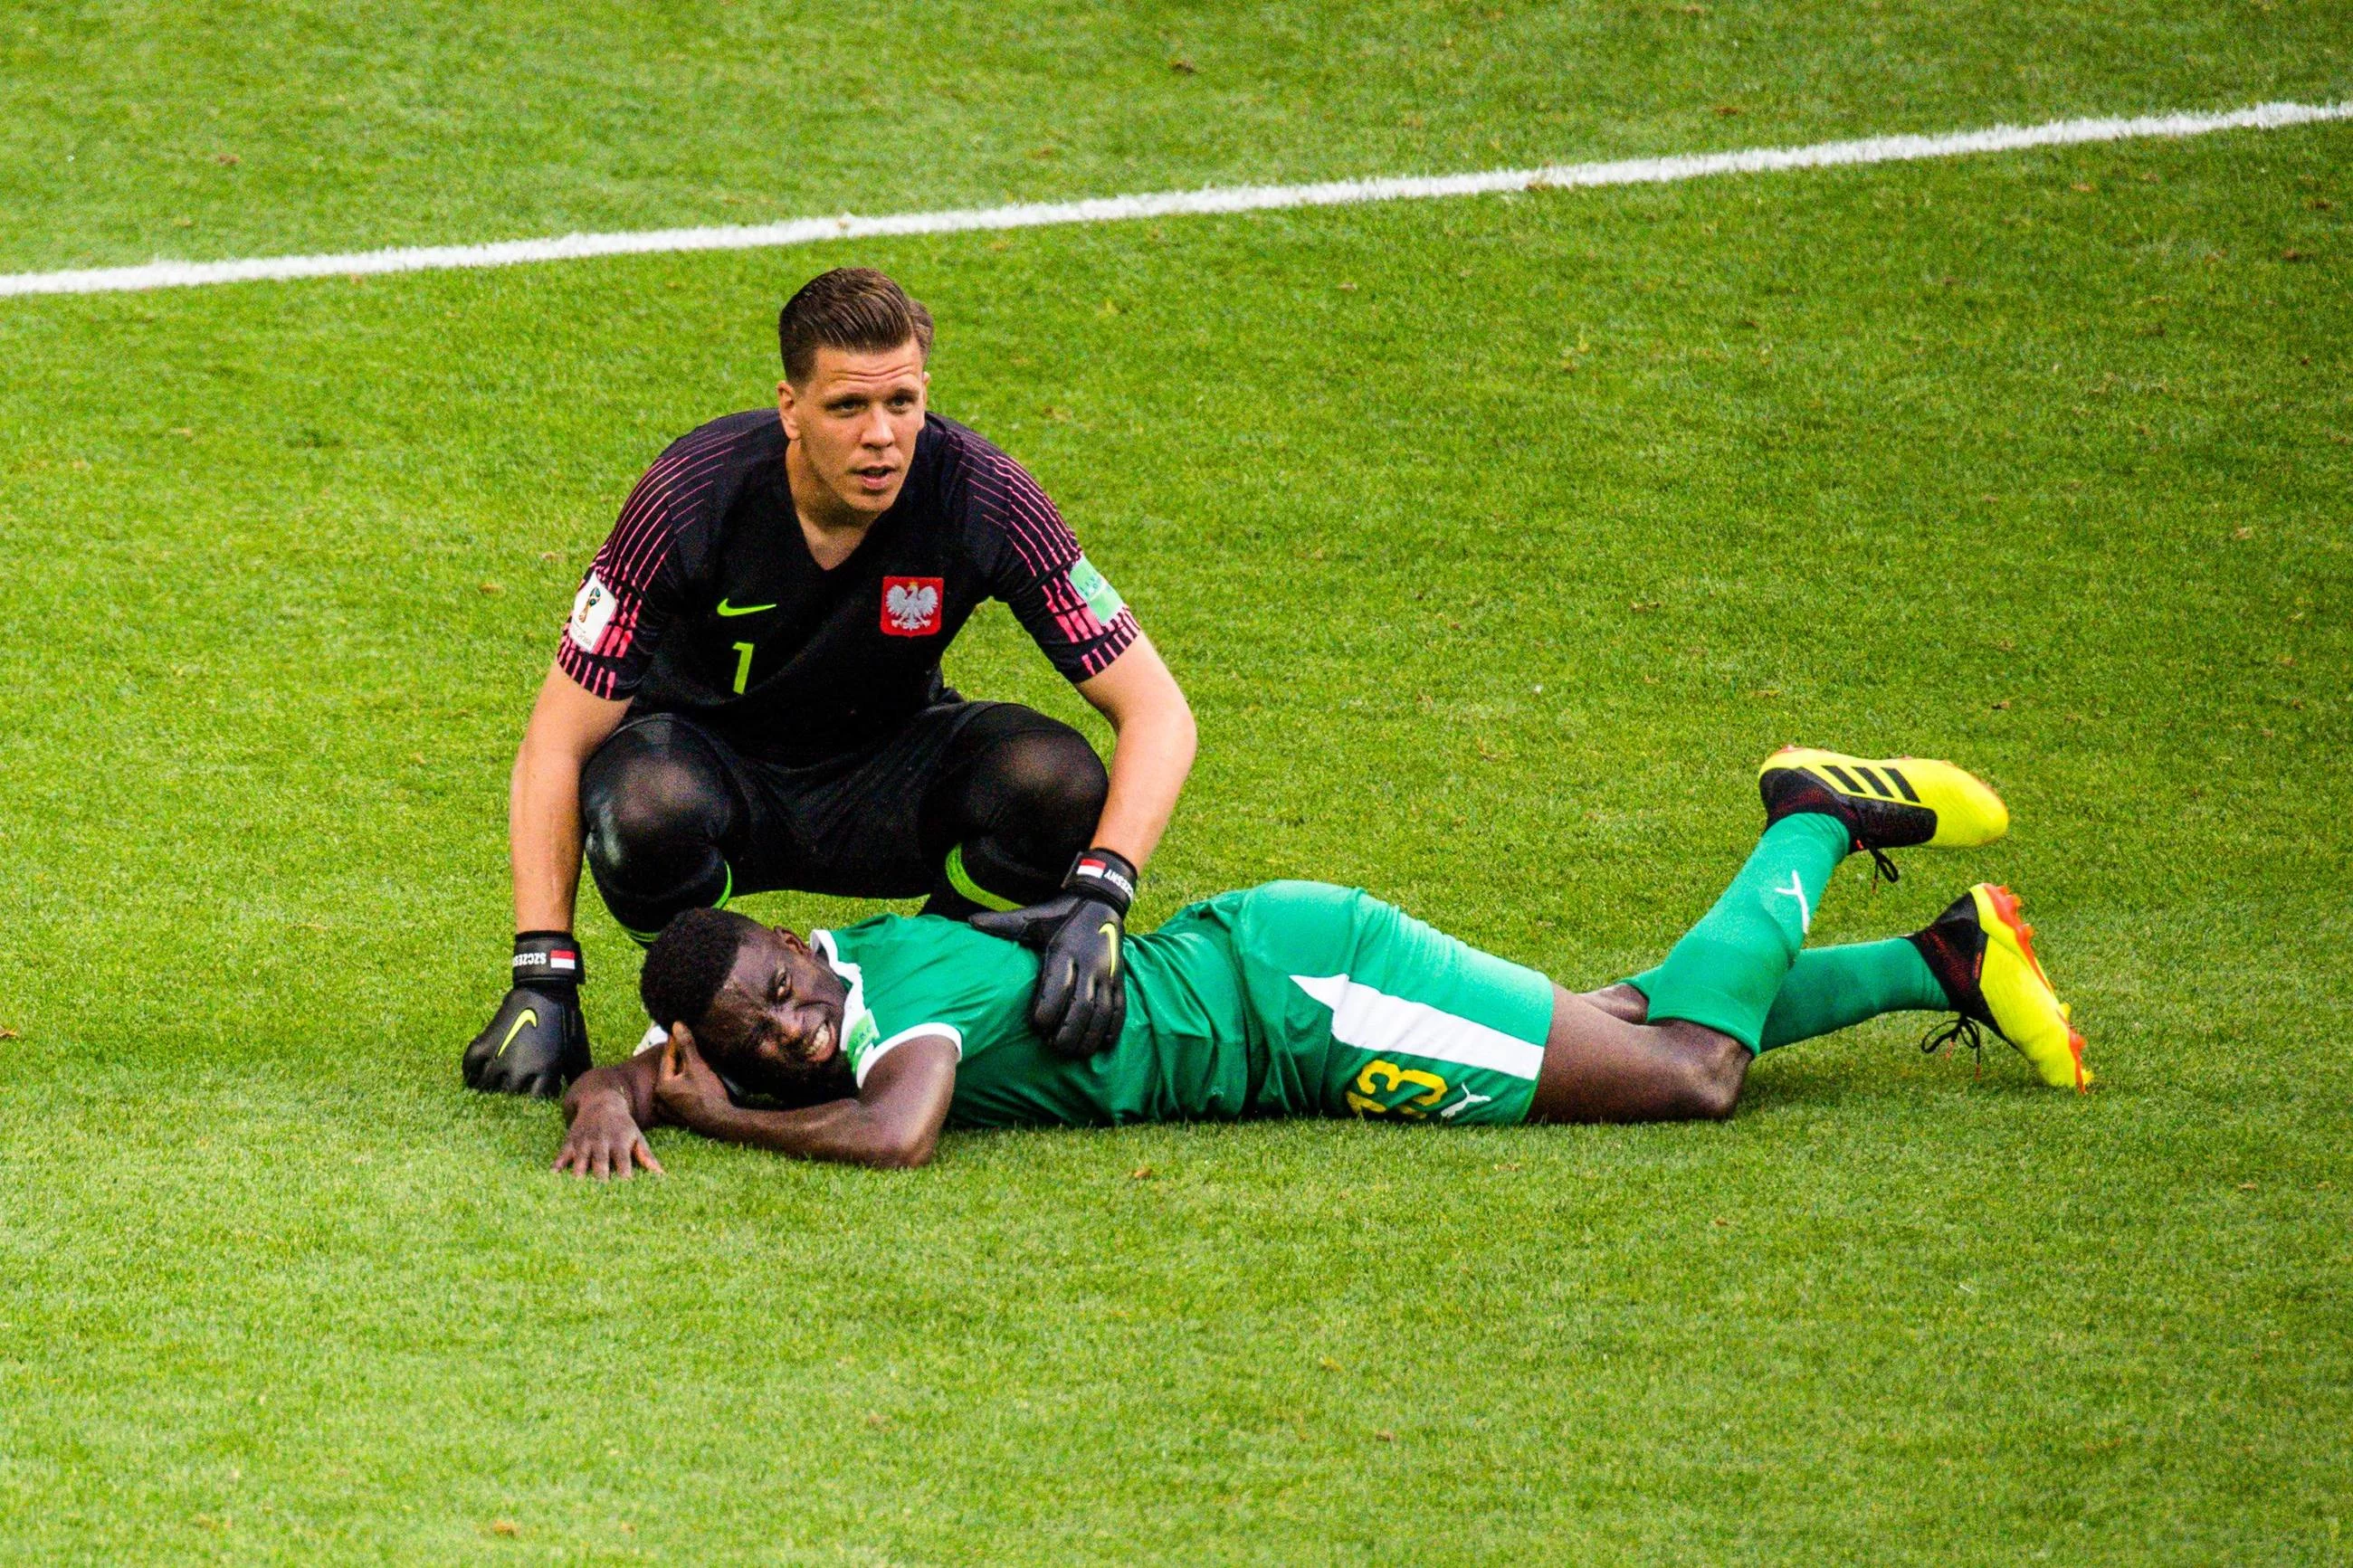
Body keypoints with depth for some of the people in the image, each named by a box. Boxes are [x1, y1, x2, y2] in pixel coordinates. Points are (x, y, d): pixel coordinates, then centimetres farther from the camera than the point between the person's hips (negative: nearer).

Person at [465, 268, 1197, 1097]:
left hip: (887, 768, 2)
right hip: (713, 757, -2)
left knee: (1059, 780, -29)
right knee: (647, 807, -38)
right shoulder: (691, 496, -26)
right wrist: (543, 978, -27)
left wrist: (1100, 898, -38)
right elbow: (559, 742, -20)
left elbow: (1156, 711, -21)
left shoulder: (982, 496, -24)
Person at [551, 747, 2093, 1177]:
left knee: (1689, 1070, -8)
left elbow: (896, 1134, -45)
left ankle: (1814, 825, 14)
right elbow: (634, 1071, 1)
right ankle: (1945, 961, 29)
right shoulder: (754, 1013, -6)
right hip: (1255, 966, 8)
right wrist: (611, 1102, -24)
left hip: (1300, 985, -8)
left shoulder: (907, 984, -29)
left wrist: (725, 1120, -30)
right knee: (1612, 1025, 20)